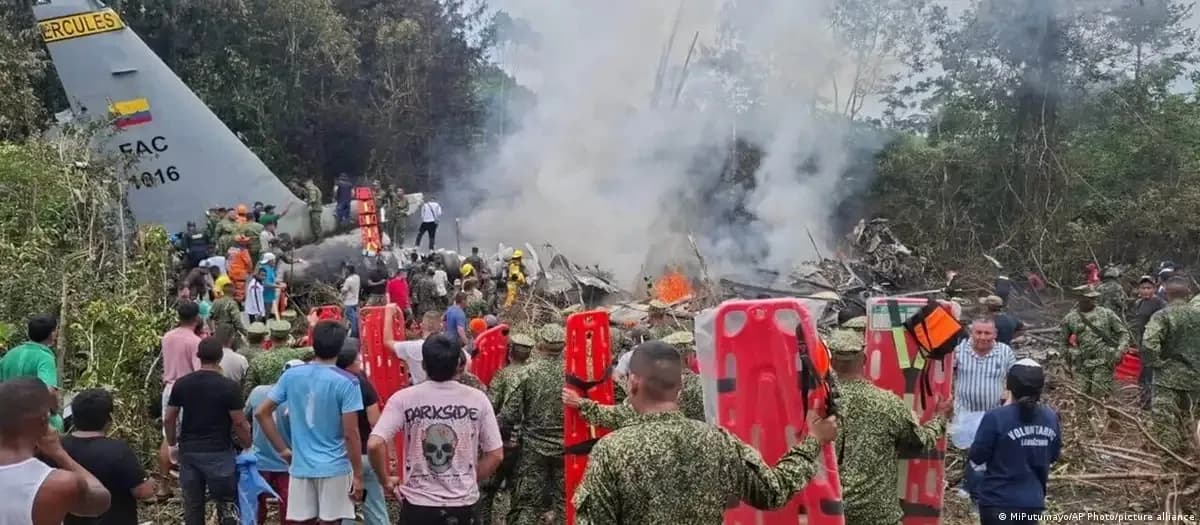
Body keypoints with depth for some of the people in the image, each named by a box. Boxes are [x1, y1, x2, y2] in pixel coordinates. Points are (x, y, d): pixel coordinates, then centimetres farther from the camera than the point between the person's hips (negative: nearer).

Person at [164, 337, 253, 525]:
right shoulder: (229, 386, -11)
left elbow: (169, 419, 5)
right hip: (219, 453, -4)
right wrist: (249, 445, 5)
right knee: (227, 504, 5)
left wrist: (172, 444, 20)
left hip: (188, 452, 4)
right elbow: (239, 423, -10)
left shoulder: (181, 384, 1)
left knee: (192, 505, 11)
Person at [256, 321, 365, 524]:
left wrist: (282, 449, 9)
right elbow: (351, 434, -13)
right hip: (334, 468, -4)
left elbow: (261, 413, 4)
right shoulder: (346, 383, -12)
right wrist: (358, 475, -5)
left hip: (301, 466, 4)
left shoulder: (291, 375, 1)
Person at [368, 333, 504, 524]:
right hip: (463, 504, 1)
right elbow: (496, 454, -3)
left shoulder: (404, 399, -9)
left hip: (418, 503, -1)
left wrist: (386, 481, -1)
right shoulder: (477, 399, -5)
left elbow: (374, 444, -17)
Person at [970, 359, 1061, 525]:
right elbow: (1054, 455, 12)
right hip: (1033, 501, 5)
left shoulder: (996, 417, -19)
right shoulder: (1050, 418, -2)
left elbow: (977, 456, -10)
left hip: (998, 501, -5)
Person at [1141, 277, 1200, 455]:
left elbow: (1149, 344, -27)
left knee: (1164, 418, 0)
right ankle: (1183, 451, 34)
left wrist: (1154, 362, -12)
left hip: (1168, 375, -5)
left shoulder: (1161, 316, -14)